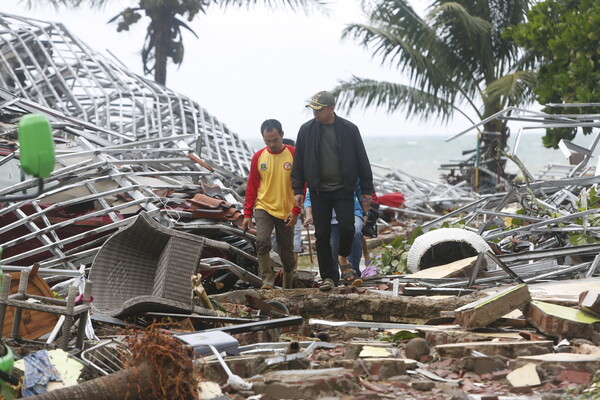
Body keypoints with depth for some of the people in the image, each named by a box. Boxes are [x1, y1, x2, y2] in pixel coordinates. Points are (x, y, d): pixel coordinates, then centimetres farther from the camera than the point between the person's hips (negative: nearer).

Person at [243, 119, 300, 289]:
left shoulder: (294, 154, -4)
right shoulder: (258, 157, 2)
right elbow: (252, 186, 8)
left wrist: (296, 211, -10)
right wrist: (247, 214, 4)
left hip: (286, 212, -1)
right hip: (263, 208, 1)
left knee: (287, 253, 6)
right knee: (262, 242, -23)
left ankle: (288, 288, 22)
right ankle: (267, 280, -17)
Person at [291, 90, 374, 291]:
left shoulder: (349, 129, -2)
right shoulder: (306, 130, 2)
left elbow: (362, 161, 3)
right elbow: (299, 162, 7)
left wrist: (367, 189, 2)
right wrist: (298, 190, 2)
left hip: (343, 191, -1)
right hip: (319, 192, 1)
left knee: (347, 227, -12)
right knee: (322, 234, 2)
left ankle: (343, 258, 19)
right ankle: (327, 277, 10)